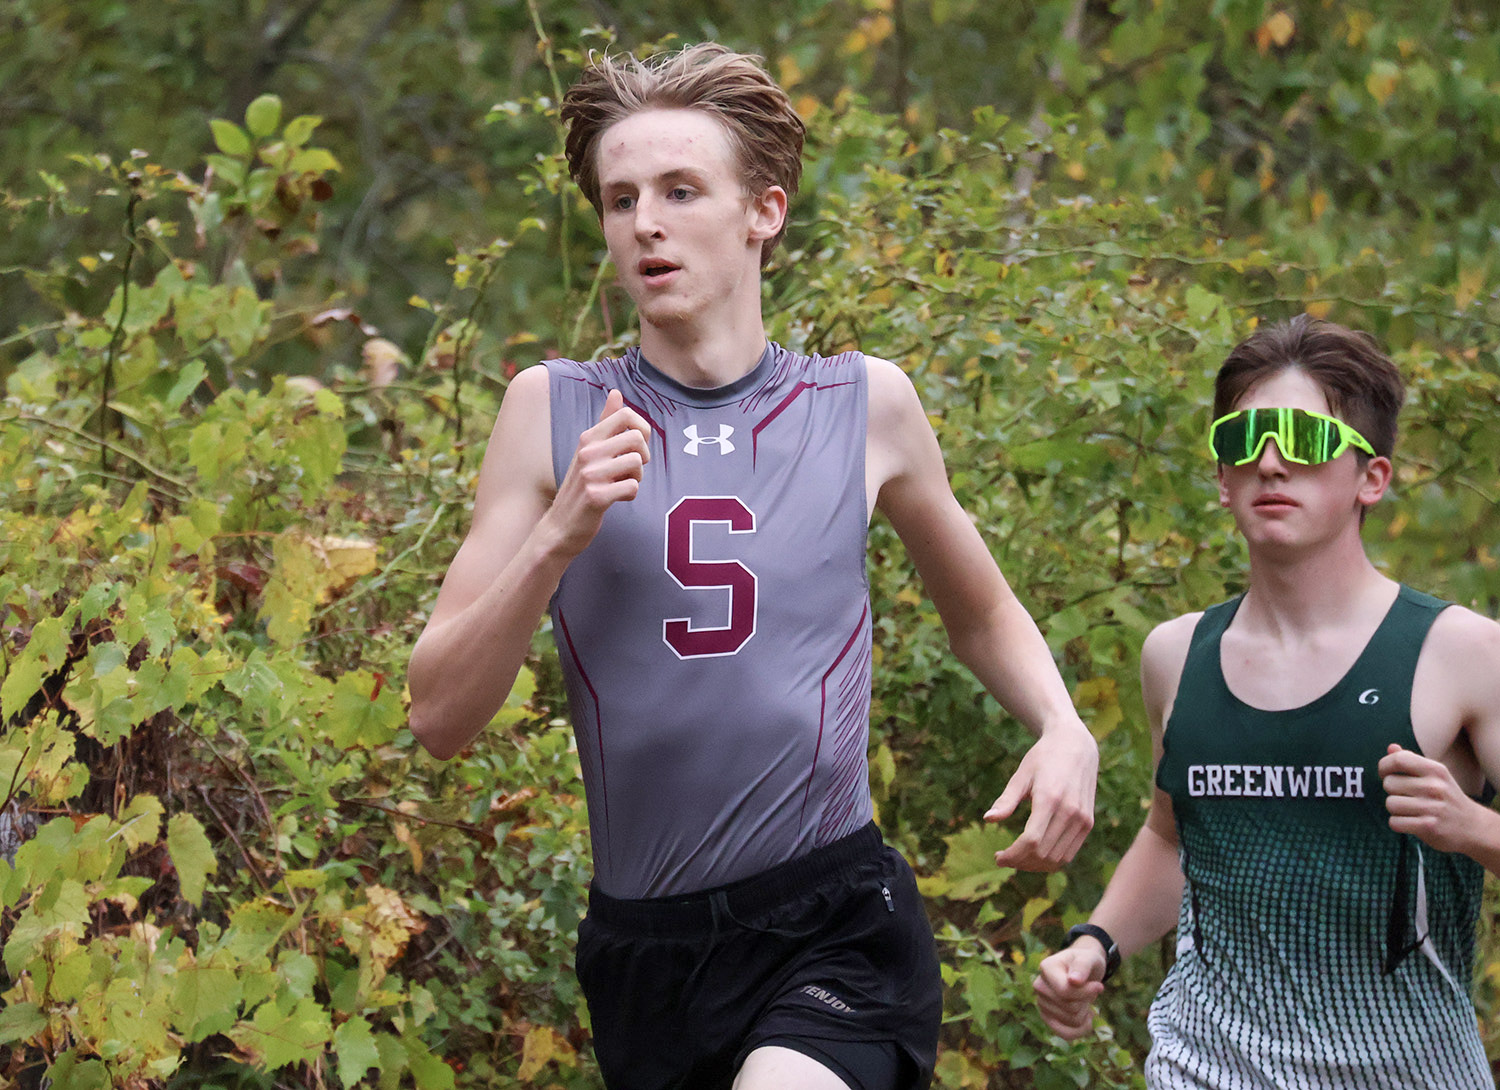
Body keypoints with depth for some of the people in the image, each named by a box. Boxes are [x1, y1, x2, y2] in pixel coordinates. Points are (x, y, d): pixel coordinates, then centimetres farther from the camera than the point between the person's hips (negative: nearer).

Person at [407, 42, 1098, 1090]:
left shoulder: (865, 405, 4)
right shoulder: (554, 412, 3)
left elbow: (981, 613, 22)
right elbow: (441, 714, -1)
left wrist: (1064, 729, 2)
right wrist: (560, 534, -14)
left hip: (834, 926, -2)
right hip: (642, 949, 2)